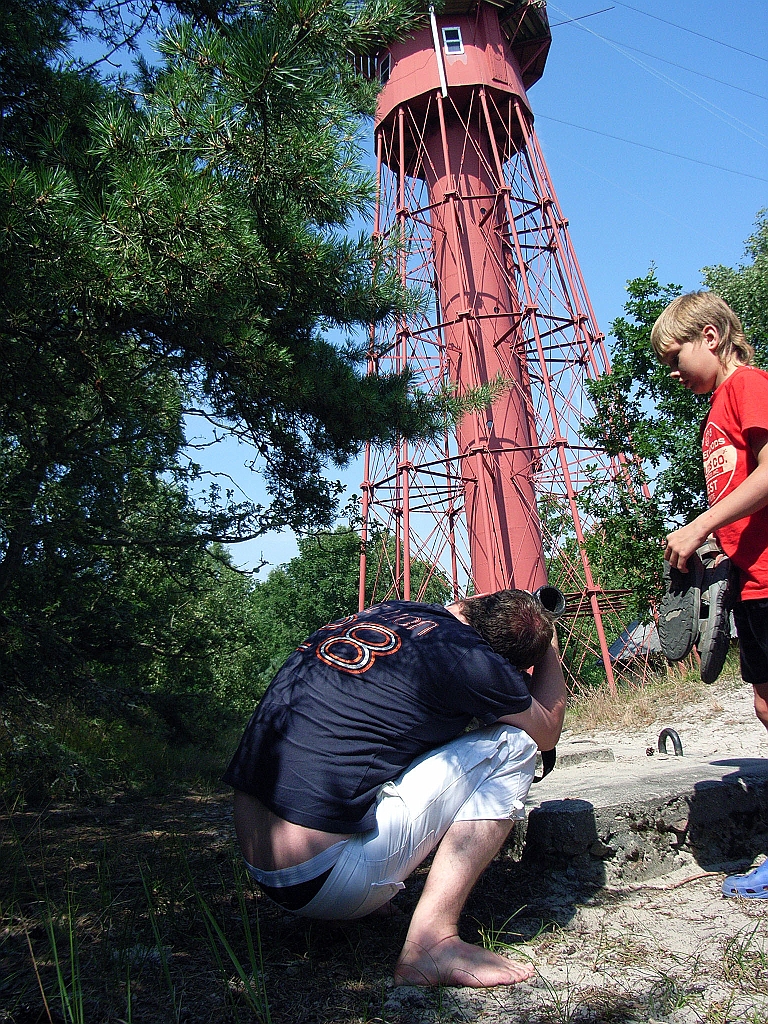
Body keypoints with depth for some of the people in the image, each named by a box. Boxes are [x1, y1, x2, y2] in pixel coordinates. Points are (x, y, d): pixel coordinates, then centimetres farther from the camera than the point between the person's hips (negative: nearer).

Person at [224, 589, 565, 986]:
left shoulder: (387, 609, 9)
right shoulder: (466, 656, -11)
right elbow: (548, 731, 11)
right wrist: (549, 645, 25)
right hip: (322, 882, -8)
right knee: (512, 744, -2)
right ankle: (431, 942, -7)